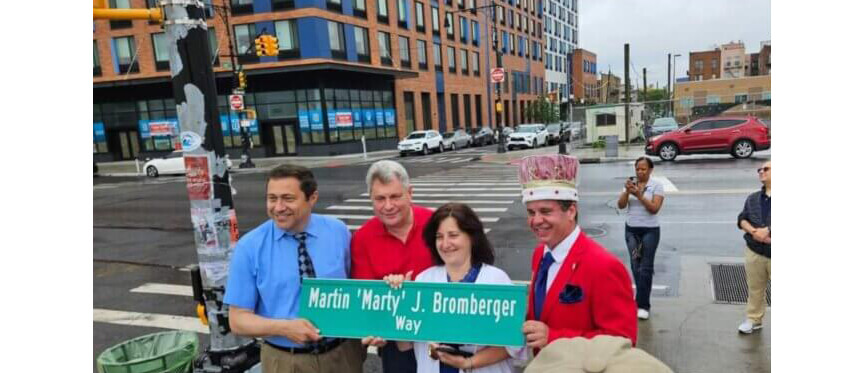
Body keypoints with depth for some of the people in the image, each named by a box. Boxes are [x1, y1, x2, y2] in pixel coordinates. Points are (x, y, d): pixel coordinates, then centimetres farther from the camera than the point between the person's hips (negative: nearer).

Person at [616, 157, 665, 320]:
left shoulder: (657, 185, -5)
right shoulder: (630, 183, 4)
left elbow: (655, 208, -15)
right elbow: (621, 205, -5)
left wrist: (639, 195, -24)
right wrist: (627, 191, -21)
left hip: (650, 230, -3)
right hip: (631, 229, 3)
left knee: (645, 267, -4)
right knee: (635, 266, 7)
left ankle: (642, 305, 2)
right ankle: (643, 299, 25)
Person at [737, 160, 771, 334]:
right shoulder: (752, 198, 11)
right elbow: (742, 219, 5)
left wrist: (767, 230, -20)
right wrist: (753, 232, -13)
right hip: (754, 252, 4)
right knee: (755, 289, 14)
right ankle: (754, 319, 27)